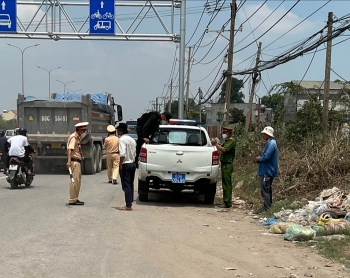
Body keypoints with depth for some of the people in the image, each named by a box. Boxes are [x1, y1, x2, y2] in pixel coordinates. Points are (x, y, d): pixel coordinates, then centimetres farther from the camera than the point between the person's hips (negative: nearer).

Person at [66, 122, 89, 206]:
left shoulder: (77, 137, 18)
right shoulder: (73, 137, -13)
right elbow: (69, 149, -27)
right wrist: (68, 161, -36)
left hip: (77, 162, 11)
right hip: (74, 161, -11)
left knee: (78, 181, 15)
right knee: (75, 180, -10)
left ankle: (75, 199, 23)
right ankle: (72, 200, -8)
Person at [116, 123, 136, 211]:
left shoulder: (122, 139, -14)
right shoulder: (132, 140, 12)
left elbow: (122, 154, -23)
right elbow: (134, 153, 12)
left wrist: (120, 164, -16)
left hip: (125, 165, -8)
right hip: (133, 163, 8)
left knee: (126, 186, -5)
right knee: (130, 185, 13)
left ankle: (128, 205, -6)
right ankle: (130, 203, 17)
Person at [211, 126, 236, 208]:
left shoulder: (232, 141, -12)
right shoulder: (226, 141, 19)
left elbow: (224, 150, -23)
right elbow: (221, 149, 16)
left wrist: (216, 144, -13)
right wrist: (216, 143, 3)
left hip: (227, 165, -10)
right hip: (224, 165, 10)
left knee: (227, 184, -9)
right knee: (226, 184, 13)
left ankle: (227, 203, -7)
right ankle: (227, 202, 18)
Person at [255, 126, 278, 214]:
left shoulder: (271, 144, -19)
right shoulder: (270, 143, 14)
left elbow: (266, 157, -25)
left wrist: (259, 159, -7)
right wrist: (260, 158, 5)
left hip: (267, 171, -11)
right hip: (268, 170, 11)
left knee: (265, 190, -7)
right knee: (268, 190, 17)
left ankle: (266, 208, -5)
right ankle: (269, 205, 24)